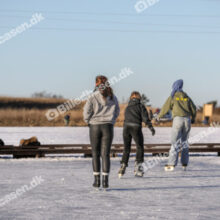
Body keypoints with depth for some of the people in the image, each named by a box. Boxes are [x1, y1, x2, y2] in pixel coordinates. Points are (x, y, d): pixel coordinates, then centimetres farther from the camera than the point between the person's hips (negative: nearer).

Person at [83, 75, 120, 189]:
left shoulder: (93, 97, -9)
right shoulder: (113, 97, 2)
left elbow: (87, 112, -7)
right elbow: (117, 112, 8)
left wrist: (88, 122, 10)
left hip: (95, 127, -2)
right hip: (108, 127, 2)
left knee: (95, 154, 9)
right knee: (106, 154, 3)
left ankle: (97, 180, 8)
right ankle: (105, 180, -5)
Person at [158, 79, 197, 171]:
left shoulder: (172, 97, 1)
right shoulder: (186, 97, 14)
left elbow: (165, 108, 4)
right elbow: (193, 108, 13)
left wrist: (159, 116, 22)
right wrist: (193, 118, 32)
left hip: (178, 119, -4)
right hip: (187, 120, 4)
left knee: (175, 142, -7)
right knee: (184, 142, 14)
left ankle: (171, 164, -14)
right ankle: (184, 164, 12)